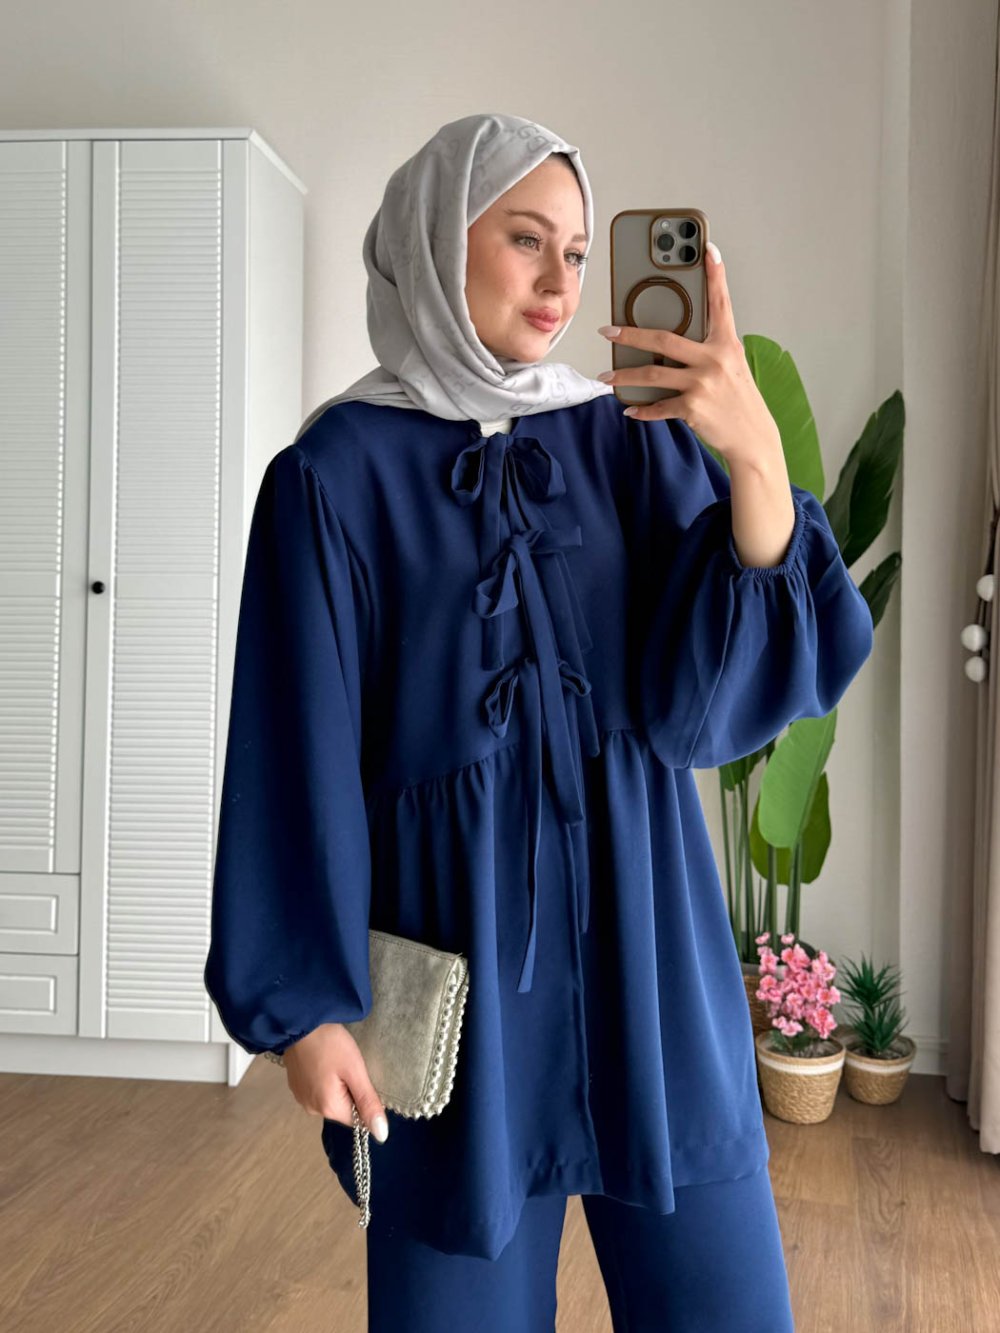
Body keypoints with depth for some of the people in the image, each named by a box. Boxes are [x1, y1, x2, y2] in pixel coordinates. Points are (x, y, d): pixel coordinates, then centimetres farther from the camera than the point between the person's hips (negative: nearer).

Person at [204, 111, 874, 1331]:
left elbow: (700, 695, -8)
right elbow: (302, 752, -5)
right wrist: (304, 1000, -6)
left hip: (647, 960, 3)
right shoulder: (338, 473, -4)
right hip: (454, 969, -2)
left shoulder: (630, 444, 4)